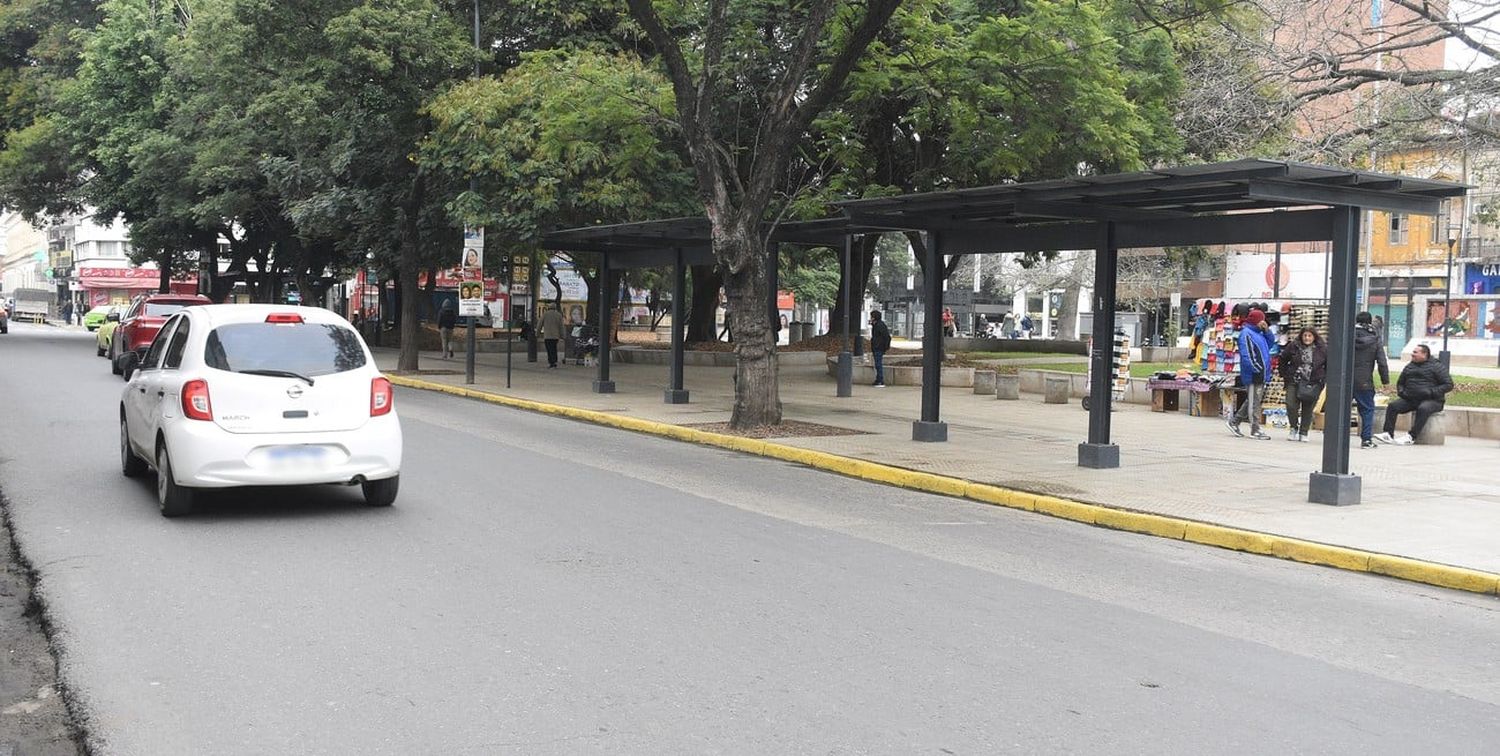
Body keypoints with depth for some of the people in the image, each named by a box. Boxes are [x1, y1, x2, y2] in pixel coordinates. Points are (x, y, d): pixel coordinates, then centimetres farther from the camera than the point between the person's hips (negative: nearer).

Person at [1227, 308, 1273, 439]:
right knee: (1254, 402, -4)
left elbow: (1270, 344, 22)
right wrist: (1257, 369, -22)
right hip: (1253, 374, -10)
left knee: (1253, 401, 17)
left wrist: (1266, 331, 10)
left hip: (1261, 374, 10)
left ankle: (1234, 421, 25)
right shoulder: (1246, 333, -12)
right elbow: (1247, 355, -20)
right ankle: (1255, 430, 0)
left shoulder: (1258, 333, 17)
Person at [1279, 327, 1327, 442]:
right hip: (1294, 382, 0)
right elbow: (1283, 360, 13)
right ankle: (1294, 428, 11)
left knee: (1308, 409, 3)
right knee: (1291, 405, -10)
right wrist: (1284, 375, 6)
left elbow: (1329, 366, 11)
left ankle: (1303, 433, 14)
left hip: (1313, 384, 0)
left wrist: (1324, 379, 3)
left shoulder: (1322, 350, 2)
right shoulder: (1293, 347, 2)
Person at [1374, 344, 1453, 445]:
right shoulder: (1409, 367, 18)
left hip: (1431, 400, -5)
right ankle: (1388, 434, -26)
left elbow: (1449, 385, -5)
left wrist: (1431, 392, -17)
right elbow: (1400, 383, 30)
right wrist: (1401, 392, 6)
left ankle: (1410, 437, -37)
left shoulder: (1437, 366, 1)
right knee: (1392, 406, -18)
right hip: (1410, 399, 6)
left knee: (1423, 409, -38)